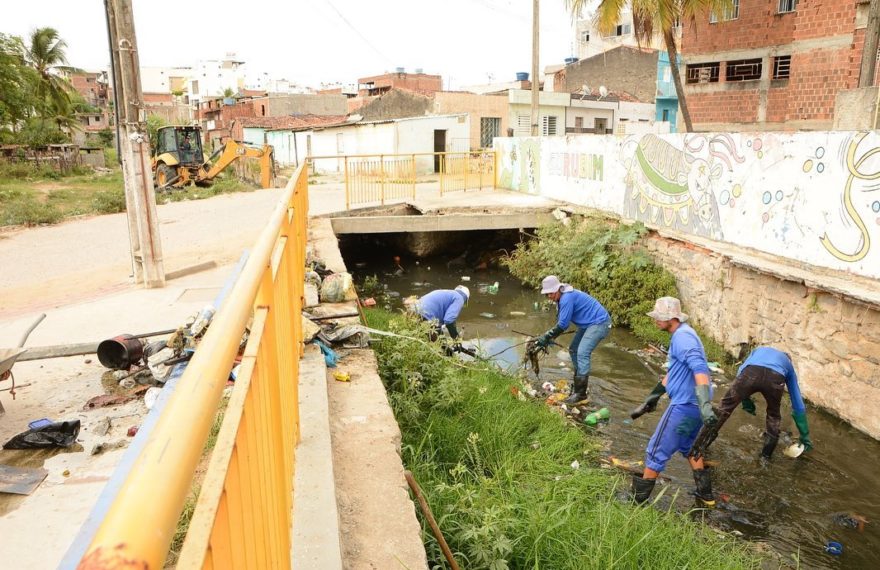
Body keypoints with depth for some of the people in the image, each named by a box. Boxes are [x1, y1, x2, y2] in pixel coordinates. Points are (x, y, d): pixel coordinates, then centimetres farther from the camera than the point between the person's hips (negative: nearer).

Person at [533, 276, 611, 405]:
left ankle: (580, 393, -18)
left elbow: (562, 325, -23)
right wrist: (549, 338, 2)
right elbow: (560, 322, 11)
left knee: (582, 353, -19)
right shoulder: (562, 298, 7)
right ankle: (579, 382, 27)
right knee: (573, 350, 15)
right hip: (588, 324, 11)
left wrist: (546, 337, -17)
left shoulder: (567, 298, -25)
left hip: (599, 323, -11)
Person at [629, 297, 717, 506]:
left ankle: (637, 501, 10)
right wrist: (654, 395, 30)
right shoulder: (682, 334, 15)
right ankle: (706, 495, 39)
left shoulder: (682, 336, -18)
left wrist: (705, 404, -41)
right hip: (694, 405, 10)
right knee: (688, 447, 29)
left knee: (656, 453, 0)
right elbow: (673, 371, 25)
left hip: (684, 406, -10)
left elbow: (699, 369, -32)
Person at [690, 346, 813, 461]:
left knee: (724, 407, 10)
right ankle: (766, 456, 35)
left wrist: (745, 399, 34)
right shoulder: (788, 365, 42)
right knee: (773, 416, 30)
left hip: (750, 372, 0)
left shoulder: (760, 350, 46)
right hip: (775, 378, 1)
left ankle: (697, 449, 12)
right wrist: (805, 436, 47)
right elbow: (798, 405, 42)